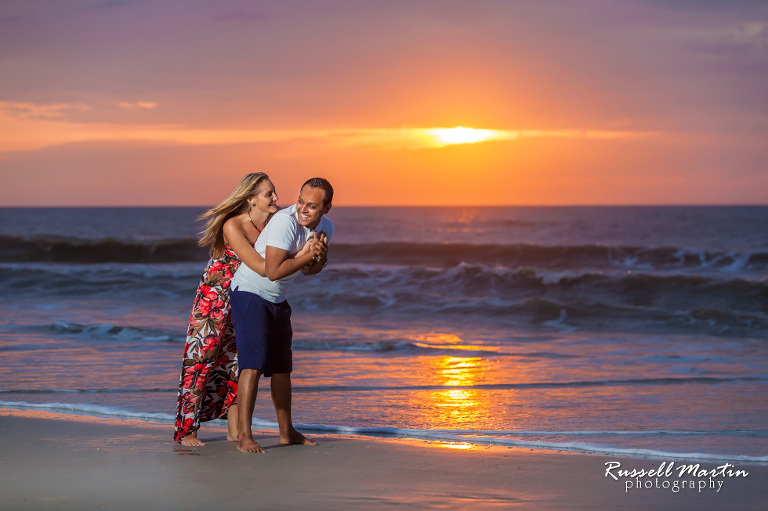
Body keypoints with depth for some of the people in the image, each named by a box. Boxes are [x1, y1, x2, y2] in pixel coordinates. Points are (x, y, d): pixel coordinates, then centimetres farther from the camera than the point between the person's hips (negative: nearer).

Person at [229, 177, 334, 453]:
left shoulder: (325, 227, 0)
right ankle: (244, 436, -21)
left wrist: (320, 257, -12)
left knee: (281, 366, 16)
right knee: (253, 363, -19)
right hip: (249, 292, -8)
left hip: (277, 299, 8)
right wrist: (307, 255, -25)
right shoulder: (285, 221, -26)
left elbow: (311, 270, 10)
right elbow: (273, 271, -30)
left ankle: (287, 431, 29)